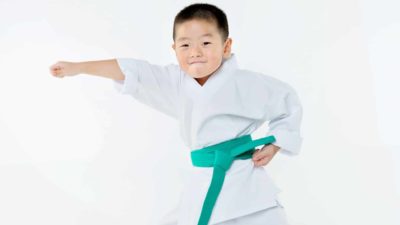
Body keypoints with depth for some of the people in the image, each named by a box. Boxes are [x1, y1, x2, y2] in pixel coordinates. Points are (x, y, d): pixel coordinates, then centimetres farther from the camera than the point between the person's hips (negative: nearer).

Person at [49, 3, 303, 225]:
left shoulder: (246, 83, -8)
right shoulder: (176, 82, 3)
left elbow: (289, 104, 3)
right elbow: (131, 71, 2)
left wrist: (272, 147, -4)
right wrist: (76, 67, 3)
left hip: (243, 185, -4)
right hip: (202, 186, 5)